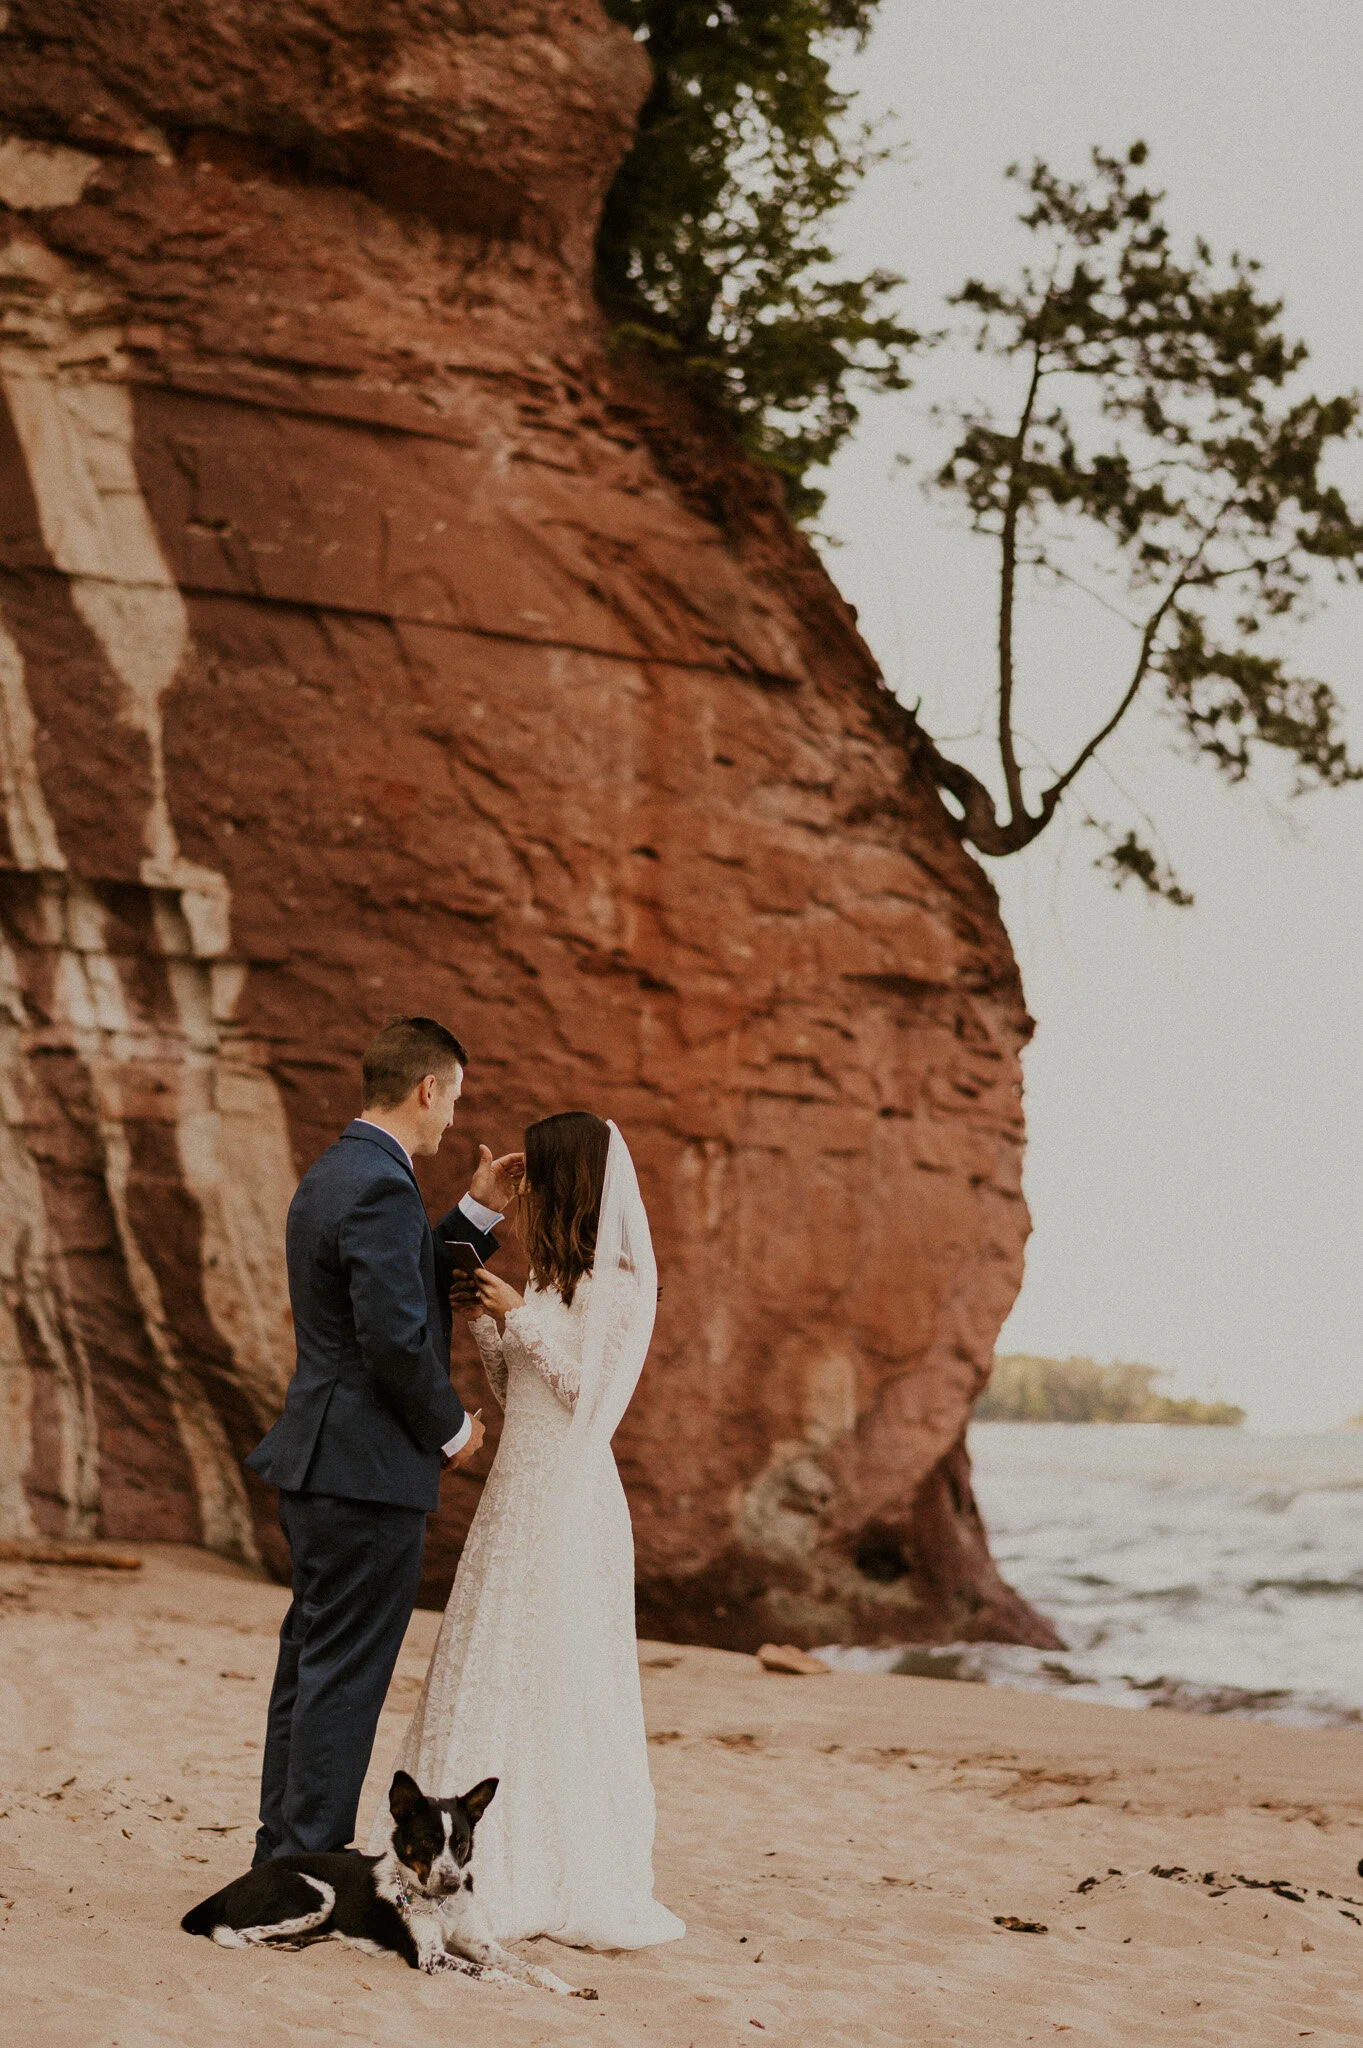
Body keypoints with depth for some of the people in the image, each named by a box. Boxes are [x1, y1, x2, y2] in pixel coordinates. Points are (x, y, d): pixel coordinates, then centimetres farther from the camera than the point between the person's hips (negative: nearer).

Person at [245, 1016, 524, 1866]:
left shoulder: (332, 1175, 13)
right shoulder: (381, 1188, -19)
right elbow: (397, 1339, -25)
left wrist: (480, 1212, 17)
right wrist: (452, 1429, -10)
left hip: (319, 1462, 10)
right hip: (370, 1469, -10)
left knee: (312, 1662, 17)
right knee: (346, 1673, -3)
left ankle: (284, 1853, 25)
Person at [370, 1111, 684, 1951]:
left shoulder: (618, 1281, -10)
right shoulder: (556, 1278, 16)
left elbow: (589, 1390, -16)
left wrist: (518, 1316, -13)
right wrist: (486, 1321, 8)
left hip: (566, 1495, -9)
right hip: (520, 1490, 9)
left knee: (554, 1680, -4)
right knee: (493, 1676, 10)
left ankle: (578, 1885, 3)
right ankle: (497, 1863, 15)